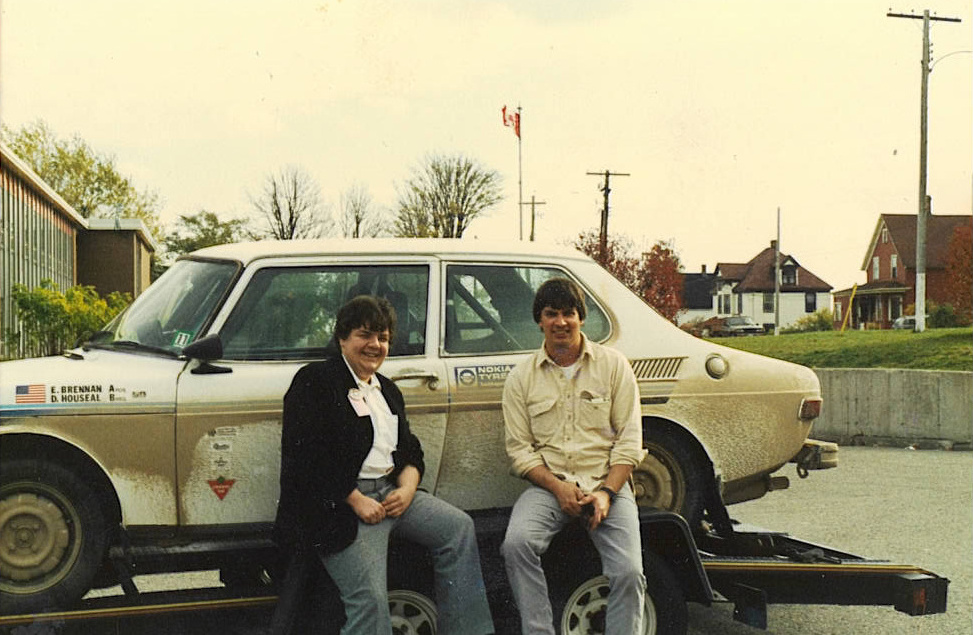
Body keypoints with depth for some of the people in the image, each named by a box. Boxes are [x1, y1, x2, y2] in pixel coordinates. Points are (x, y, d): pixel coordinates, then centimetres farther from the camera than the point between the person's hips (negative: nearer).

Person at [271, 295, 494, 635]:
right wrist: (356, 500, -16)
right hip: (342, 502, -7)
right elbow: (305, 455, -12)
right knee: (370, 600, -22)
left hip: (391, 491, 8)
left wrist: (407, 488, -3)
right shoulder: (314, 381, -2)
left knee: (458, 526, -8)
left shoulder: (387, 389, 23)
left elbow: (410, 450, 20)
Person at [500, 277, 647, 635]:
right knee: (516, 544, -28)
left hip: (606, 483, 0)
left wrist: (606, 492, -11)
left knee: (628, 572, -22)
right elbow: (519, 449, 4)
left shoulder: (613, 365, 7)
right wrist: (558, 488, -13)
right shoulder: (521, 377, 8)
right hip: (548, 484, 1)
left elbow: (629, 439, 3)